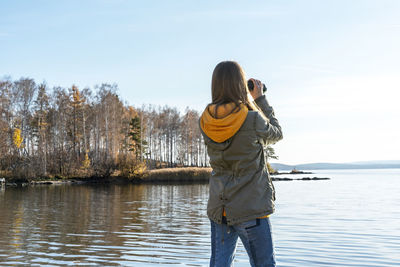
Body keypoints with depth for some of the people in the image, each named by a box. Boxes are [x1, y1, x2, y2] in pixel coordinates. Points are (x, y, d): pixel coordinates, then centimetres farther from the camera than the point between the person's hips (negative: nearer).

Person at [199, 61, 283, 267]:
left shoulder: (205, 122, -2)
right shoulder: (253, 120, -16)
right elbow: (276, 134, 6)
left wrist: (248, 100, 17)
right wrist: (260, 98, 12)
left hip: (218, 209, 5)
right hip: (251, 210, -4)